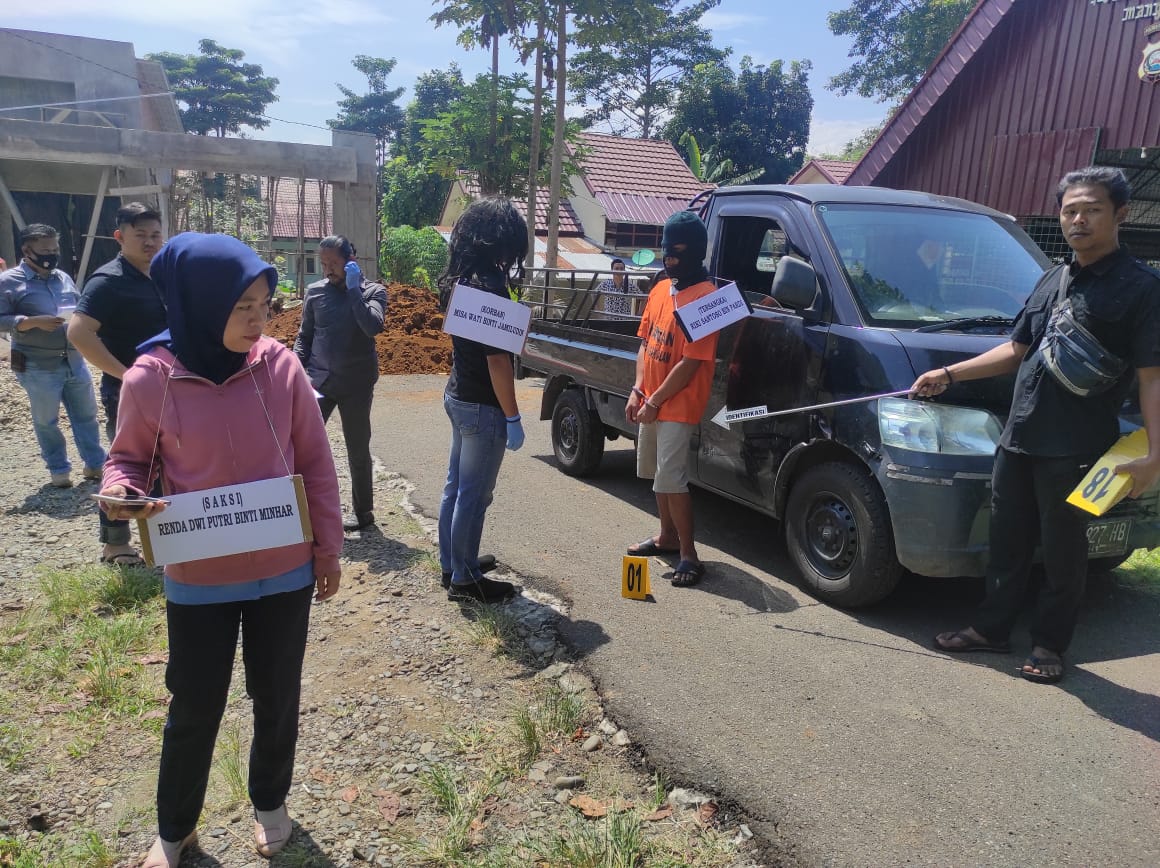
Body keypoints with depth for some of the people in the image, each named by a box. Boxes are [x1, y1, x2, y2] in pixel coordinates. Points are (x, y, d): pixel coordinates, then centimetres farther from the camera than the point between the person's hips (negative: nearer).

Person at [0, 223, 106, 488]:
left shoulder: (64, 278, 13)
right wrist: (33, 322, -20)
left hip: (74, 362, 5)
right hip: (38, 367, -5)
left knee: (86, 414, 9)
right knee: (46, 421, 7)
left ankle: (95, 464, 19)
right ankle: (59, 469, 21)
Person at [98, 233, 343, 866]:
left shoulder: (279, 365, -11)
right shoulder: (149, 380, -14)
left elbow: (316, 464, -2)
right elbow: (129, 458, 3)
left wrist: (328, 549, 1)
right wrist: (120, 492, -20)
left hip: (285, 573, 1)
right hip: (197, 579, -1)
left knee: (277, 697, 17)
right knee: (194, 707, 14)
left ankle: (270, 803, 44)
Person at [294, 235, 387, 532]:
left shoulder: (373, 291, -2)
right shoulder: (315, 291, 5)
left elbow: (372, 327, -21)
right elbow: (304, 337, 11)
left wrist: (354, 288, -18)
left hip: (356, 384, -2)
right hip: (319, 380, 2)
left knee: (358, 451, 8)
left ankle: (364, 512, 23)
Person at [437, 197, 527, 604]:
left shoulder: (459, 281, 6)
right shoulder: (490, 287, -21)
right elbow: (497, 359, -21)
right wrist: (513, 418, -16)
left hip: (457, 396, 9)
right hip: (482, 406, -9)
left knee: (456, 486, 18)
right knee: (474, 495, 2)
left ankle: (450, 565, 31)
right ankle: (464, 579, 15)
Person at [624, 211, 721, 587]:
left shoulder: (705, 297, -17)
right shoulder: (660, 290, 9)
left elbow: (690, 363, -20)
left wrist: (655, 402, -15)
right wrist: (637, 390, 3)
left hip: (678, 406, -9)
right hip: (649, 403, 9)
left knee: (671, 479, -10)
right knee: (658, 474, 19)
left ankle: (689, 555, 1)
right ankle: (667, 536, 35)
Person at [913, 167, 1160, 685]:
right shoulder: (1052, 281, 14)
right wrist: (948, 375, 13)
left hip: (1074, 448, -6)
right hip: (1018, 437, 7)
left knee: (1062, 552, 6)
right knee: (1007, 542, 15)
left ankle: (1049, 645, 22)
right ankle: (991, 628, 28)